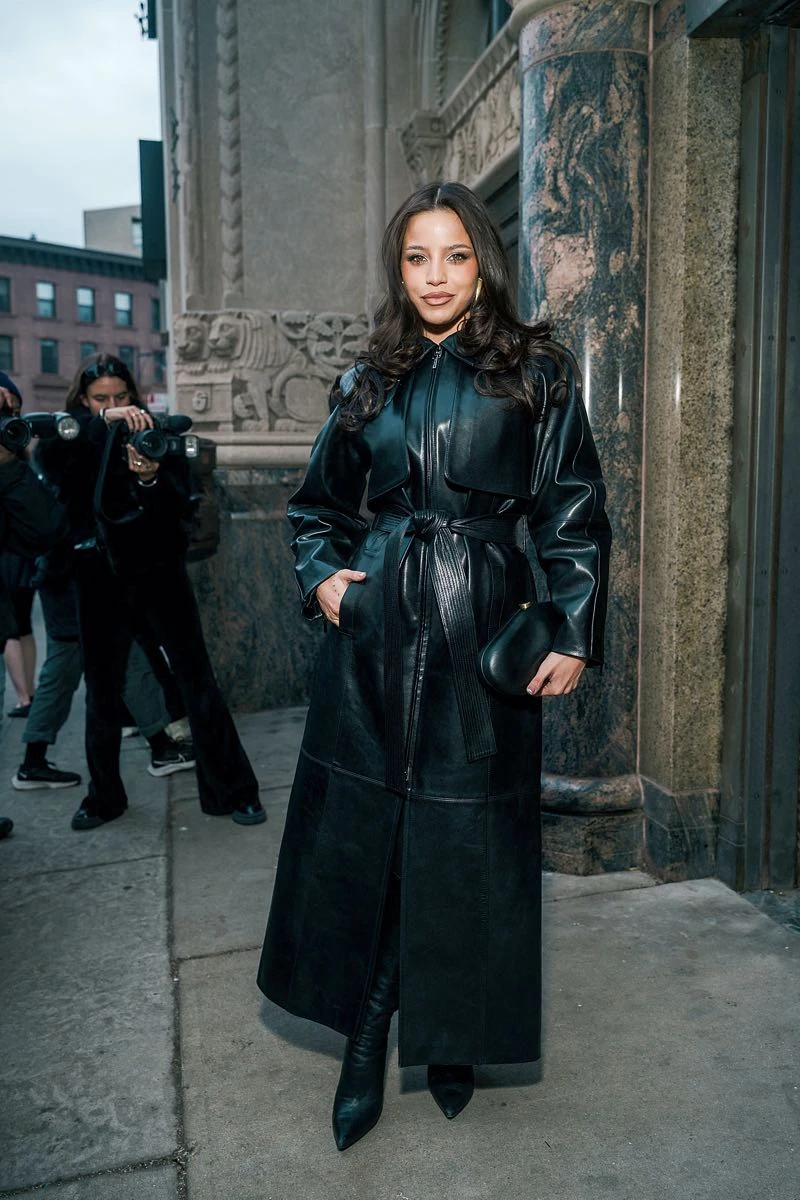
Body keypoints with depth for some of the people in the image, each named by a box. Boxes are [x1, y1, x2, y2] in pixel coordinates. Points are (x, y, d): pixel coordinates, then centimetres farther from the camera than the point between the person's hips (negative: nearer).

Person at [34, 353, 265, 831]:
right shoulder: (75, 443, 5)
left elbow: (181, 504, -5)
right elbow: (45, 456, -18)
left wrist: (151, 479, -25)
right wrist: (104, 422, -28)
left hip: (160, 572, -1)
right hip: (102, 579, 2)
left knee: (198, 680, 0)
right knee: (103, 689, 9)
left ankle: (232, 792, 8)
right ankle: (104, 797, 26)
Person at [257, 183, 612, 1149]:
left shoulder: (537, 373, 4)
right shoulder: (367, 382, 12)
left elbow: (575, 514, 2)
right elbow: (317, 503, 22)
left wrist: (576, 635, -4)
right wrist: (320, 574, 3)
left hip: (482, 627, -2)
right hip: (375, 629, 3)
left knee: (467, 839, 5)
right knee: (361, 828, 5)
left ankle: (452, 1038, 27)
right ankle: (365, 1043, 22)